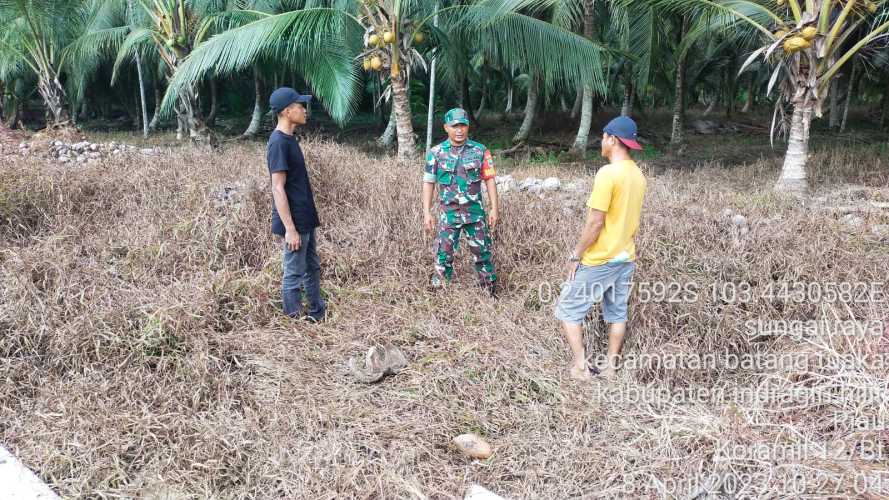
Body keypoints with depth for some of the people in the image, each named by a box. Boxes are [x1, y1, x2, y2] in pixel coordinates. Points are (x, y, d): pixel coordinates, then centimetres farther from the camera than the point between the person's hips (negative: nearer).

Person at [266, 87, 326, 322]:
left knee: (313, 269, 18)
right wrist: (290, 228, -23)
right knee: (294, 275, 0)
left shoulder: (289, 139, 11)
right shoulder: (278, 142, -18)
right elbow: (278, 189, -21)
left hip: (305, 220, 10)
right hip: (294, 223, -10)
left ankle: (319, 314, 30)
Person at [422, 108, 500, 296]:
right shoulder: (436, 153, 0)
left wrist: (495, 208, -4)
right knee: (443, 257, 0)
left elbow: (489, 180, 1)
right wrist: (427, 213, -3)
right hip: (448, 214, 0)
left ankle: (491, 293, 21)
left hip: (476, 213, 0)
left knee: (483, 254, 8)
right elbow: (428, 183, 3)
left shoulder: (480, 151, -1)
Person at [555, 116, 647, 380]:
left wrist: (575, 255, -12)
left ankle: (580, 367, 7)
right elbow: (629, 218, 12)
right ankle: (610, 367, 23)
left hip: (599, 259, -8)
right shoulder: (638, 175, 5)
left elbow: (595, 223, -21)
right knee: (617, 313, 15)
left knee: (568, 309, 5)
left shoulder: (607, 173, -20)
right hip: (626, 258, 8)